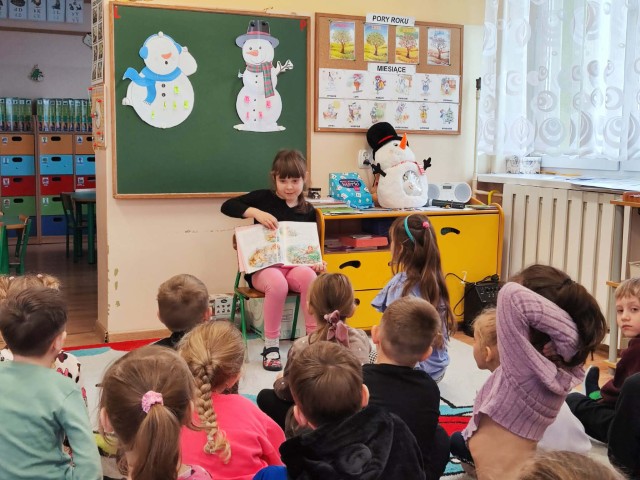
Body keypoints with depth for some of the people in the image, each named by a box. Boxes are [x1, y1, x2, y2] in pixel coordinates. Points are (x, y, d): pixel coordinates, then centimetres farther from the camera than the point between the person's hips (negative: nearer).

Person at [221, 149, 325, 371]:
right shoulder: (264, 198, 3)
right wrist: (256, 212, -20)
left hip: (295, 265, 2)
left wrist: (317, 262, -7)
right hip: (264, 266, -2)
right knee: (277, 283, -37)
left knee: (308, 275, -34)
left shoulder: (308, 211, 11)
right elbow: (227, 206, -4)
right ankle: (271, 345, -21)